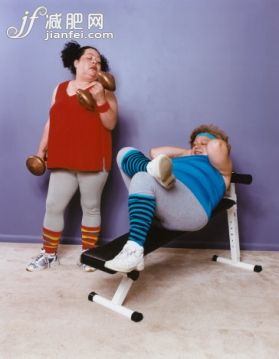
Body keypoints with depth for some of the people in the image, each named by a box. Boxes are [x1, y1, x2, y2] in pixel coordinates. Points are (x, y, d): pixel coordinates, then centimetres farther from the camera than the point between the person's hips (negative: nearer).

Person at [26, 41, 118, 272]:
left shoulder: (103, 90, 4)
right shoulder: (60, 89, 15)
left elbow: (111, 124, -6)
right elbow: (52, 122, 17)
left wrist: (100, 100, -18)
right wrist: (42, 150, 15)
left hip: (93, 161, -3)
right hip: (63, 160, 3)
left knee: (91, 207, 6)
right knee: (53, 207, 4)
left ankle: (88, 253, 22)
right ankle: (49, 254, 21)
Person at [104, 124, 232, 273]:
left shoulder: (222, 167, 22)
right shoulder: (184, 159, 40)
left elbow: (216, 146, 0)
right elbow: (155, 152, 38)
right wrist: (187, 153, 36)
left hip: (190, 208, -6)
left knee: (143, 178, -33)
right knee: (126, 152, 7)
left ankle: (134, 252, -37)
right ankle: (154, 170, -28)